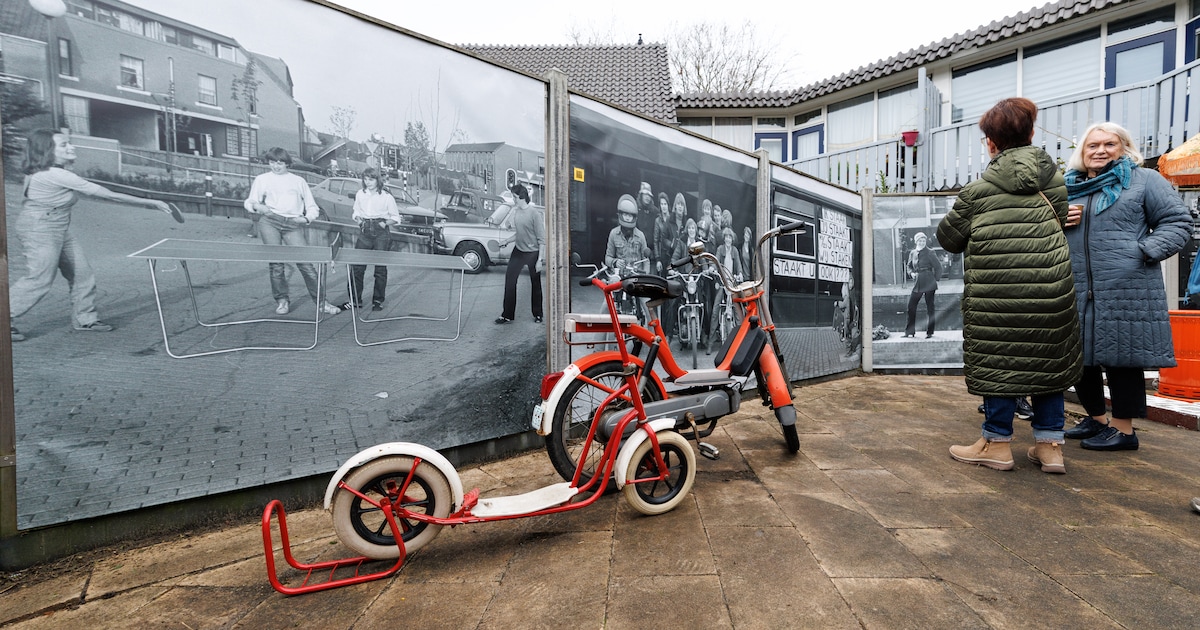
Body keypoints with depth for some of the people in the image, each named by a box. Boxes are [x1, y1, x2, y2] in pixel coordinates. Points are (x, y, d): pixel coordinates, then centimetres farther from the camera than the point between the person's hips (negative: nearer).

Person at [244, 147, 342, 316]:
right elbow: (249, 202, 13)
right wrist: (256, 205, -10)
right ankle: (282, 301, 9)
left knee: (305, 263, -11)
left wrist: (307, 218, -3)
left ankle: (321, 303, -6)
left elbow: (312, 207, 18)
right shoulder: (262, 179, 18)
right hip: (270, 222, 1)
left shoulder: (298, 180, 19)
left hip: (293, 225, -1)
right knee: (276, 263, -5)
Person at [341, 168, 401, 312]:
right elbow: (356, 212, 22)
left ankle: (378, 301, 11)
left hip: (381, 233, -3)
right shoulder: (360, 194, 10)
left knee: (380, 268, 1)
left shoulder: (386, 196, -1)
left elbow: (396, 218, 4)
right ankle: (355, 300, 9)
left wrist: (385, 223, -13)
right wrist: (358, 218, 1)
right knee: (356, 267, -1)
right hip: (364, 231, 3)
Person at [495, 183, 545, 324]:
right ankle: (507, 315, 9)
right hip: (518, 251, 6)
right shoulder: (515, 212, 2)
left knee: (535, 284, 8)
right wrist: (506, 241, 4)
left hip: (533, 253, -6)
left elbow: (541, 238, -15)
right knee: (509, 280, 0)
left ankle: (537, 315, 25)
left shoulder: (535, 213, -17)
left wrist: (540, 259, -17)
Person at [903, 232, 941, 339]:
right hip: (918, 283, 5)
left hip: (929, 283, -5)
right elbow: (909, 266, 20)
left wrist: (935, 279, -1)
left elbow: (938, 267, -3)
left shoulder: (929, 253, -6)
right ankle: (910, 331, 12)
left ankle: (930, 332, 8)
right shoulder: (912, 253, 8)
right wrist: (911, 273, 1)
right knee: (911, 306, 3)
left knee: (929, 307, 1)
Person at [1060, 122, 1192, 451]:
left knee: (1121, 358, -1)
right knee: (1079, 357, 11)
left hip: (1126, 291, -5)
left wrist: (1146, 251, -13)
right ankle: (1095, 419, 29)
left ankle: (1123, 429, 12)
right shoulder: (1068, 187, 16)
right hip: (1076, 291, 5)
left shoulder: (1144, 180, 4)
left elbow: (1177, 222, 2)